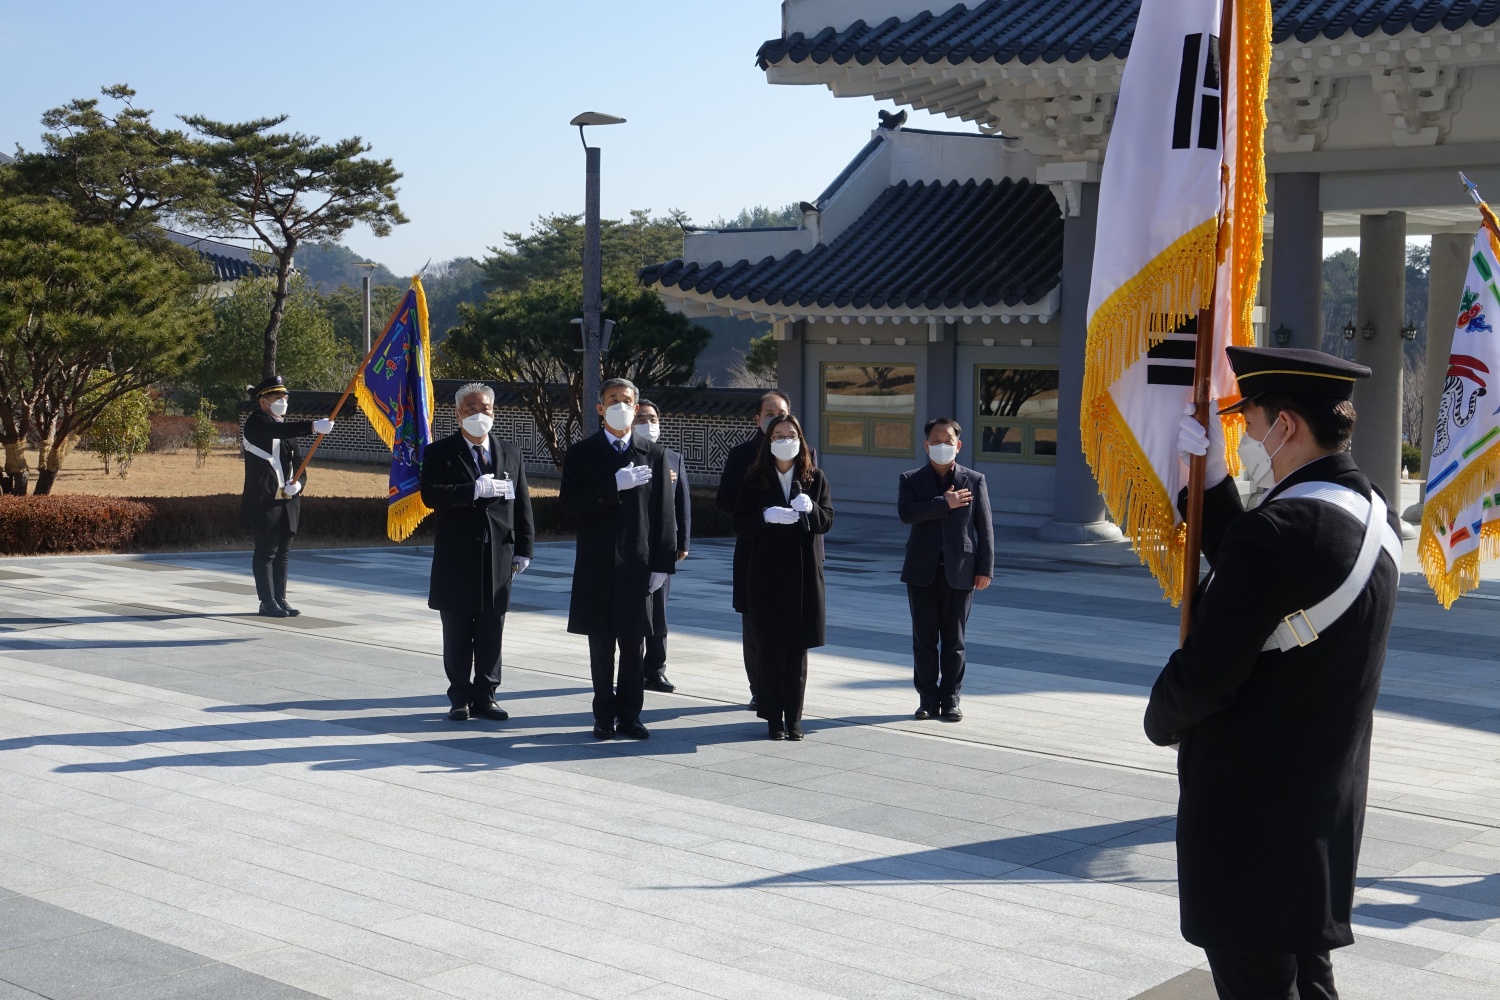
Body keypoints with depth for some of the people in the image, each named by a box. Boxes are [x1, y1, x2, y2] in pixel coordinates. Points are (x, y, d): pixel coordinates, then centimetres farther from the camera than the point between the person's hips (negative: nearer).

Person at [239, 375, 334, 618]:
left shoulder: (284, 426, 17)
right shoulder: (256, 422, -8)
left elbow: (297, 462, 17)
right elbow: (281, 430, -29)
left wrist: (298, 484, -5)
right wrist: (314, 426, -43)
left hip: (287, 501, 7)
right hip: (264, 500, -7)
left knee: (283, 552, 10)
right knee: (266, 551, -3)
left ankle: (280, 599, 16)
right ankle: (268, 602, 1)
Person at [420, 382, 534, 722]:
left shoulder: (510, 453, 11)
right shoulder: (439, 453, 0)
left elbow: (522, 504, 10)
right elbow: (430, 494, -15)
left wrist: (523, 549, 4)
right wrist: (475, 489, -24)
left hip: (498, 555, 3)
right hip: (456, 557, -2)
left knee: (491, 633, 6)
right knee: (457, 634, 4)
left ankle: (485, 696, 15)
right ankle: (460, 698, 12)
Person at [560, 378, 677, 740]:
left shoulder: (654, 455, 6)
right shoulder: (581, 453, 4)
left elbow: (663, 513, 3)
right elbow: (570, 504, -8)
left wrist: (662, 562, -3)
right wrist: (614, 485, -18)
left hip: (637, 563, 0)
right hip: (596, 564, 0)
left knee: (634, 645, 4)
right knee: (601, 645, 5)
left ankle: (629, 715, 12)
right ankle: (604, 715, 14)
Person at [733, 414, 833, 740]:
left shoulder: (815, 478, 7)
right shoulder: (755, 479, 3)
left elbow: (827, 521, 0)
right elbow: (739, 525, -2)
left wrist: (809, 509, -21)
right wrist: (766, 516, -20)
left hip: (803, 573, 1)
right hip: (765, 574, -1)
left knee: (798, 647, 3)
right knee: (769, 647, 0)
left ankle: (794, 717, 10)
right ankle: (774, 717, 7)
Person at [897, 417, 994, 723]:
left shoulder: (974, 480, 5)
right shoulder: (911, 480, 5)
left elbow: (984, 527, 3)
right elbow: (906, 513, -14)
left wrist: (985, 568, -3)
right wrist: (944, 503, -17)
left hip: (959, 572, -1)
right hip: (923, 572, 1)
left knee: (954, 641, 4)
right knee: (924, 640, 5)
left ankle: (950, 700, 12)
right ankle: (928, 698, 13)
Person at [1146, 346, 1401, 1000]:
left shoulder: (1278, 530, -24)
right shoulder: (1376, 518, 4)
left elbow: (1203, 673, -22)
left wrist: (1162, 722, -2)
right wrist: (1212, 480, 7)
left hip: (1249, 808, -9)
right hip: (1326, 811, 9)